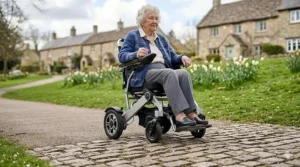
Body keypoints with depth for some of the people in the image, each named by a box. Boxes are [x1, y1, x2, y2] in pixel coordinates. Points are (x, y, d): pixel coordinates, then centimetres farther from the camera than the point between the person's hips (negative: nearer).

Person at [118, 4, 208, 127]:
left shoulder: (161, 38, 26)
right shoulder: (133, 36, 9)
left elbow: (172, 57, 20)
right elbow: (121, 56, -3)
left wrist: (182, 58, -4)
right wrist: (136, 54, -25)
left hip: (164, 72, 5)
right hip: (144, 74, -5)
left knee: (184, 74, -26)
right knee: (170, 73, -35)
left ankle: (191, 114, -34)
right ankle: (180, 116, -44)